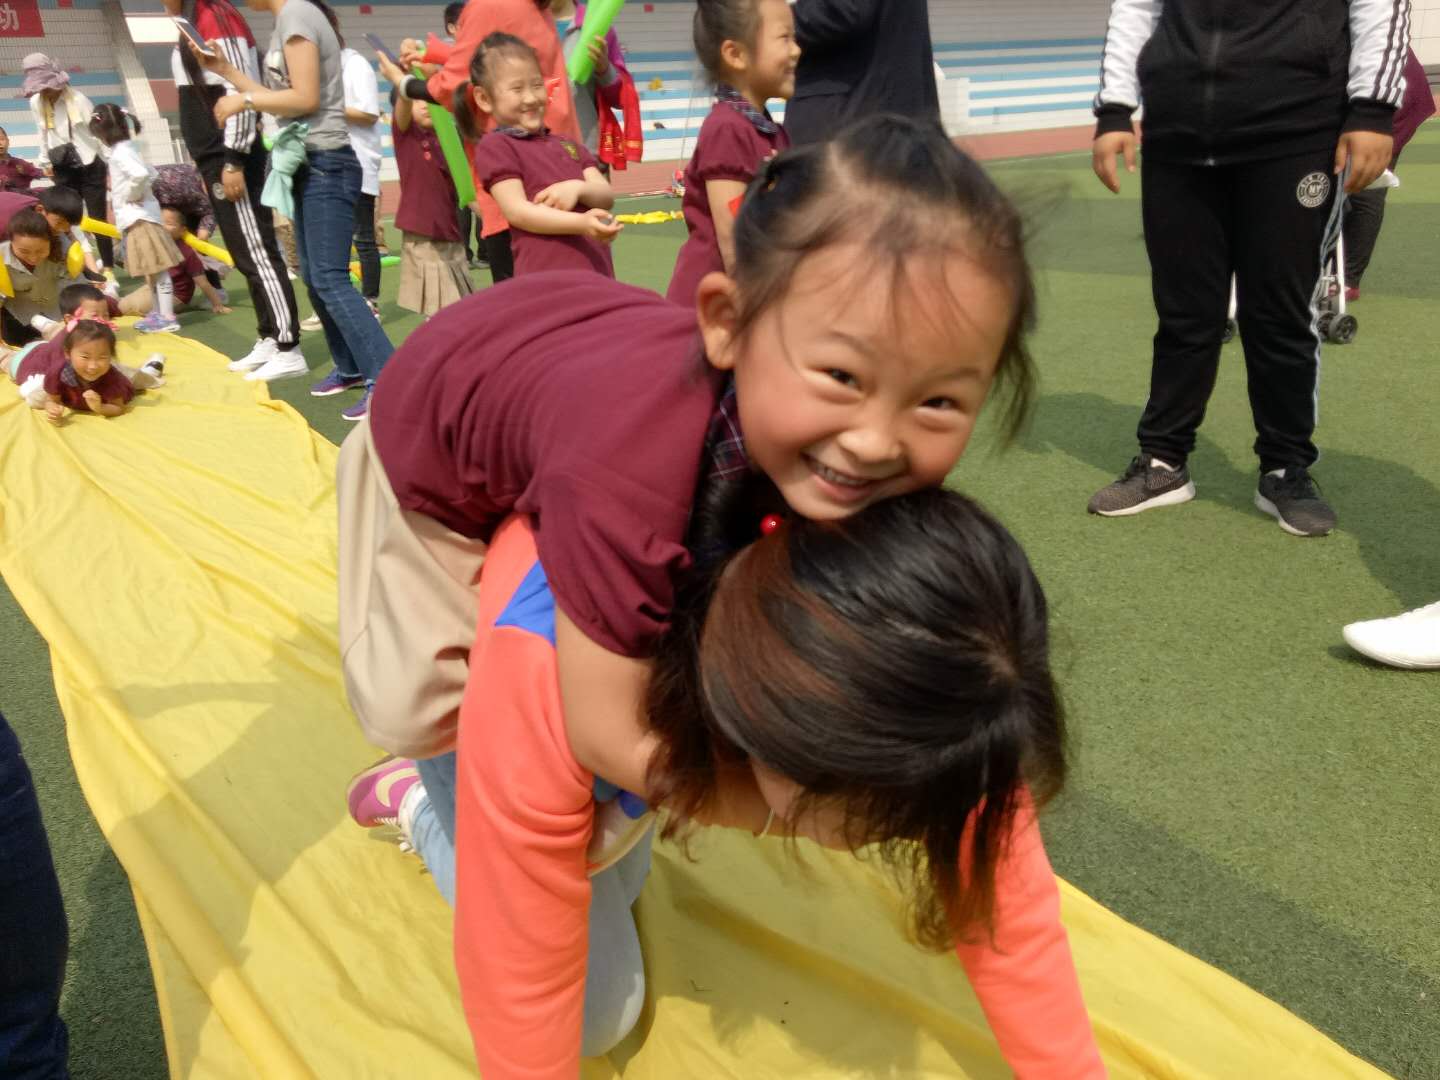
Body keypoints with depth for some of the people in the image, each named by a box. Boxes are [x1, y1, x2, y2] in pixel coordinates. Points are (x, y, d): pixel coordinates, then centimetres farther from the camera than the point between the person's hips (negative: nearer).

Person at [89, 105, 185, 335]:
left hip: (138, 217, -10)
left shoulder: (121, 151, -15)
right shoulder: (125, 148, 14)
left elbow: (141, 174, -33)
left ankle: (168, 318, -5)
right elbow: (148, 173, 20)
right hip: (135, 217, 10)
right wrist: (135, 193, 9)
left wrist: (132, 194, -18)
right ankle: (157, 313, 22)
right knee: (151, 271, 15)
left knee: (156, 270, -7)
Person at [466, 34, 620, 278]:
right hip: (546, 278, -7)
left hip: (596, 271, 7)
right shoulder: (495, 146, 1)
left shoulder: (566, 144, 23)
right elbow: (517, 212, -10)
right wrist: (580, 223, -22)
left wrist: (578, 188, -10)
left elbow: (607, 196, 14)